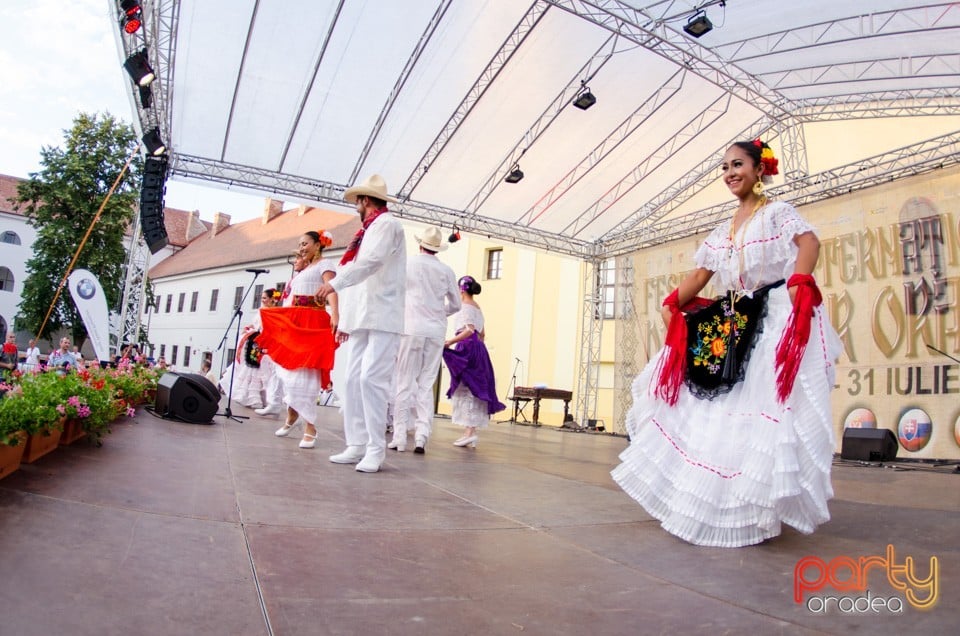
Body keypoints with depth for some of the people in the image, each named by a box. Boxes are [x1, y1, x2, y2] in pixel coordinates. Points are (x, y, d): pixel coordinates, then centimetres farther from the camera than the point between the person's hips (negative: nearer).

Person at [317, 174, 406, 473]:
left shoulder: (387, 224, 0)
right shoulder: (370, 230, 27)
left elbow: (372, 260, -18)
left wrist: (336, 282, -24)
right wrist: (346, 320, 22)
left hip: (383, 318, -9)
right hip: (362, 319, 9)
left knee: (371, 379, -15)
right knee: (353, 380, 2)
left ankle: (376, 449, -9)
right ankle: (357, 445, 6)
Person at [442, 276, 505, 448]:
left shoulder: (465, 306, -7)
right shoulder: (477, 308, 19)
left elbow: (469, 330, -20)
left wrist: (449, 342, -22)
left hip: (467, 348, -9)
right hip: (478, 349, 9)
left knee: (465, 390, -8)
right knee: (473, 390, 8)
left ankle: (469, 432, -12)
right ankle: (472, 432, 9)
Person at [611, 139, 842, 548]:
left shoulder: (778, 212, 2)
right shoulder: (721, 231, 19)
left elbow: (809, 242, -17)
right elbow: (699, 276, 14)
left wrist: (799, 284, -35)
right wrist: (672, 305, -2)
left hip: (774, 321, -6)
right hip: (729, 325, 7)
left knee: (762, 409, -11)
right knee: (716, 408, 5)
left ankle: (753, 512, -2)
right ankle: (709, 501, 16)